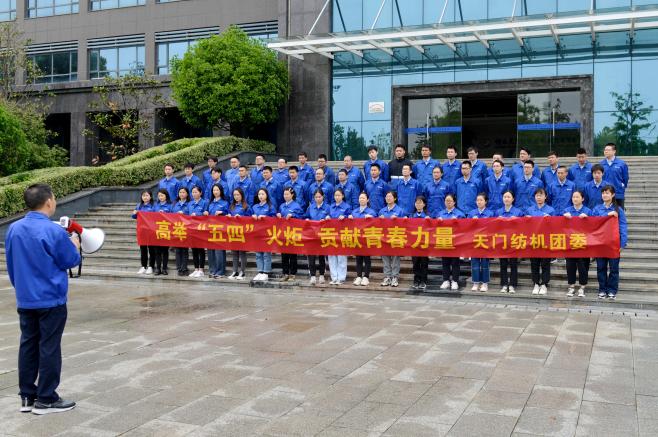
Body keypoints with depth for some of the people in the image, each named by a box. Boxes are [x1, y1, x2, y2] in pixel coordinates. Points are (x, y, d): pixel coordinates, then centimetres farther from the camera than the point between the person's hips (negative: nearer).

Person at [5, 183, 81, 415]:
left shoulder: (14, 229, 1)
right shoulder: (54, 231, -18)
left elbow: (10, 265, 11)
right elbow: (71, 261, -7)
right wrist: (74, 245, 13)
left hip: (24, 300, 6)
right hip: (51, 299, -6)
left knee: (28, 346, 13)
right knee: (49, 348, 2)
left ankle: (27, 396, 20)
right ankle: (46, 400, 9)